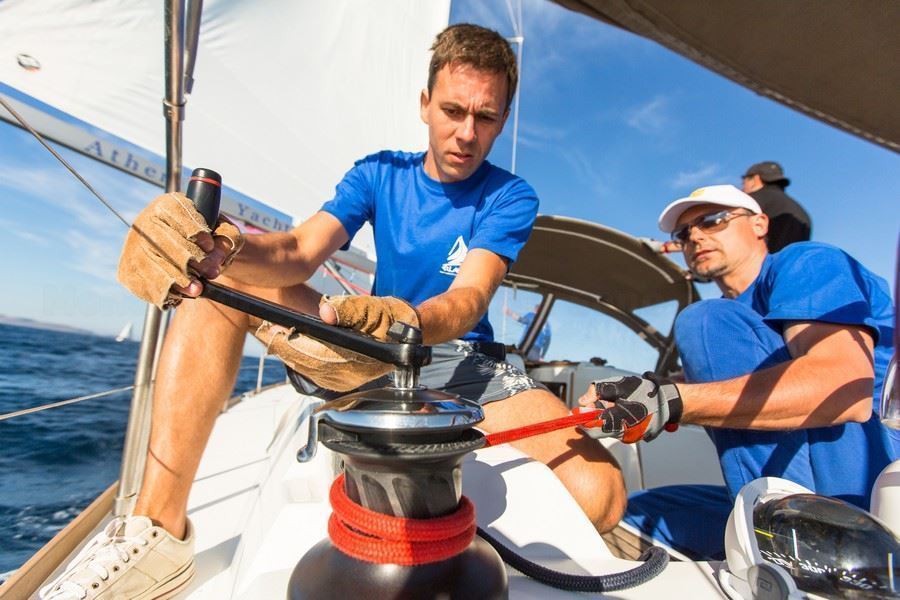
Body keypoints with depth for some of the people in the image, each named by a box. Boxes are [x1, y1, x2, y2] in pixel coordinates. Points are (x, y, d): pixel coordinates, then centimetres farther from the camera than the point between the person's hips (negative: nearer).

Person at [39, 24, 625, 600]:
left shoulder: (510, 198, -4)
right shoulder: (379, 174, 4)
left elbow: (468, 300, -22)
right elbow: (298, 253, -11)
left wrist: (408, 322, -45)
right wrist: (226, 247, -33)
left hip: (463, 360, -2)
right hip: (366, 353, 3)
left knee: (601, 495, -25)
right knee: (223, 276, -12)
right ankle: (158, 525, -14)